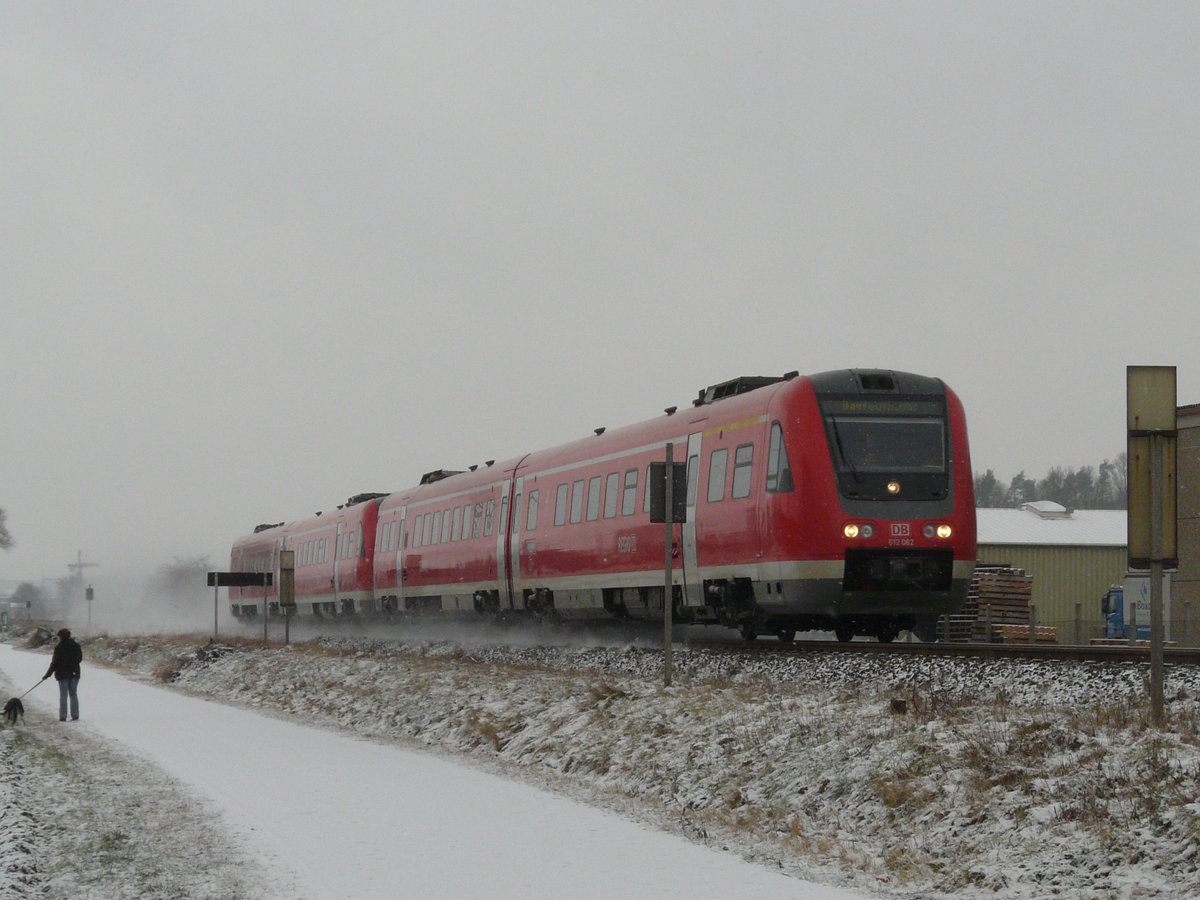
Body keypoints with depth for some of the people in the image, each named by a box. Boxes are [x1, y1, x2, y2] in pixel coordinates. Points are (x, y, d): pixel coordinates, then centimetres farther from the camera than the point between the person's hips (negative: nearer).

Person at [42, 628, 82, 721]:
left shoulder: (59, 648, -11)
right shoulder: (76, 646, 3)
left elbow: (54, 663, -11)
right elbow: (80, 659, 13)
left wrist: (48, 674, -3)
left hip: (63, 674, -4)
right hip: (74, 674, 4)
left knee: (63, 695, 0)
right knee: (73, 694, 10)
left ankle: (63, 716, -3)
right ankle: (75, 715, 7)